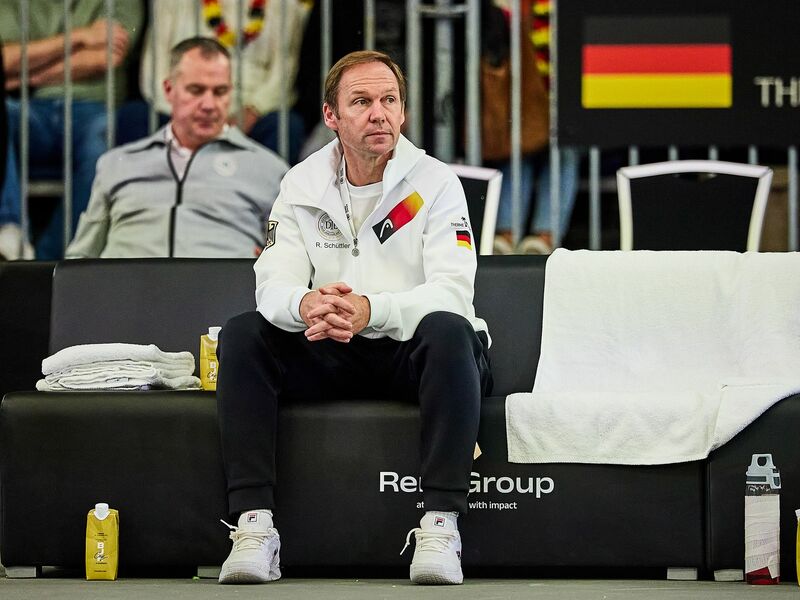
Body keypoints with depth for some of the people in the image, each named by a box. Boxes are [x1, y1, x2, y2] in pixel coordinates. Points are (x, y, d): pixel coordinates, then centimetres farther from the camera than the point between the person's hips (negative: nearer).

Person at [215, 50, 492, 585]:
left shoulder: (436, 183, -5)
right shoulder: (302, 186, 4)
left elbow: (452, 291, -19)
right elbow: (273, 285, -7)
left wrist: (371, 310, -38)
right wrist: (305, 306, -34)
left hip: (414, 358, -3)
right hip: (331, 359, 3)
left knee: (449, 329, -36)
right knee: (242, 335, -21)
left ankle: (441, 525, -38)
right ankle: (253, 526, -28)